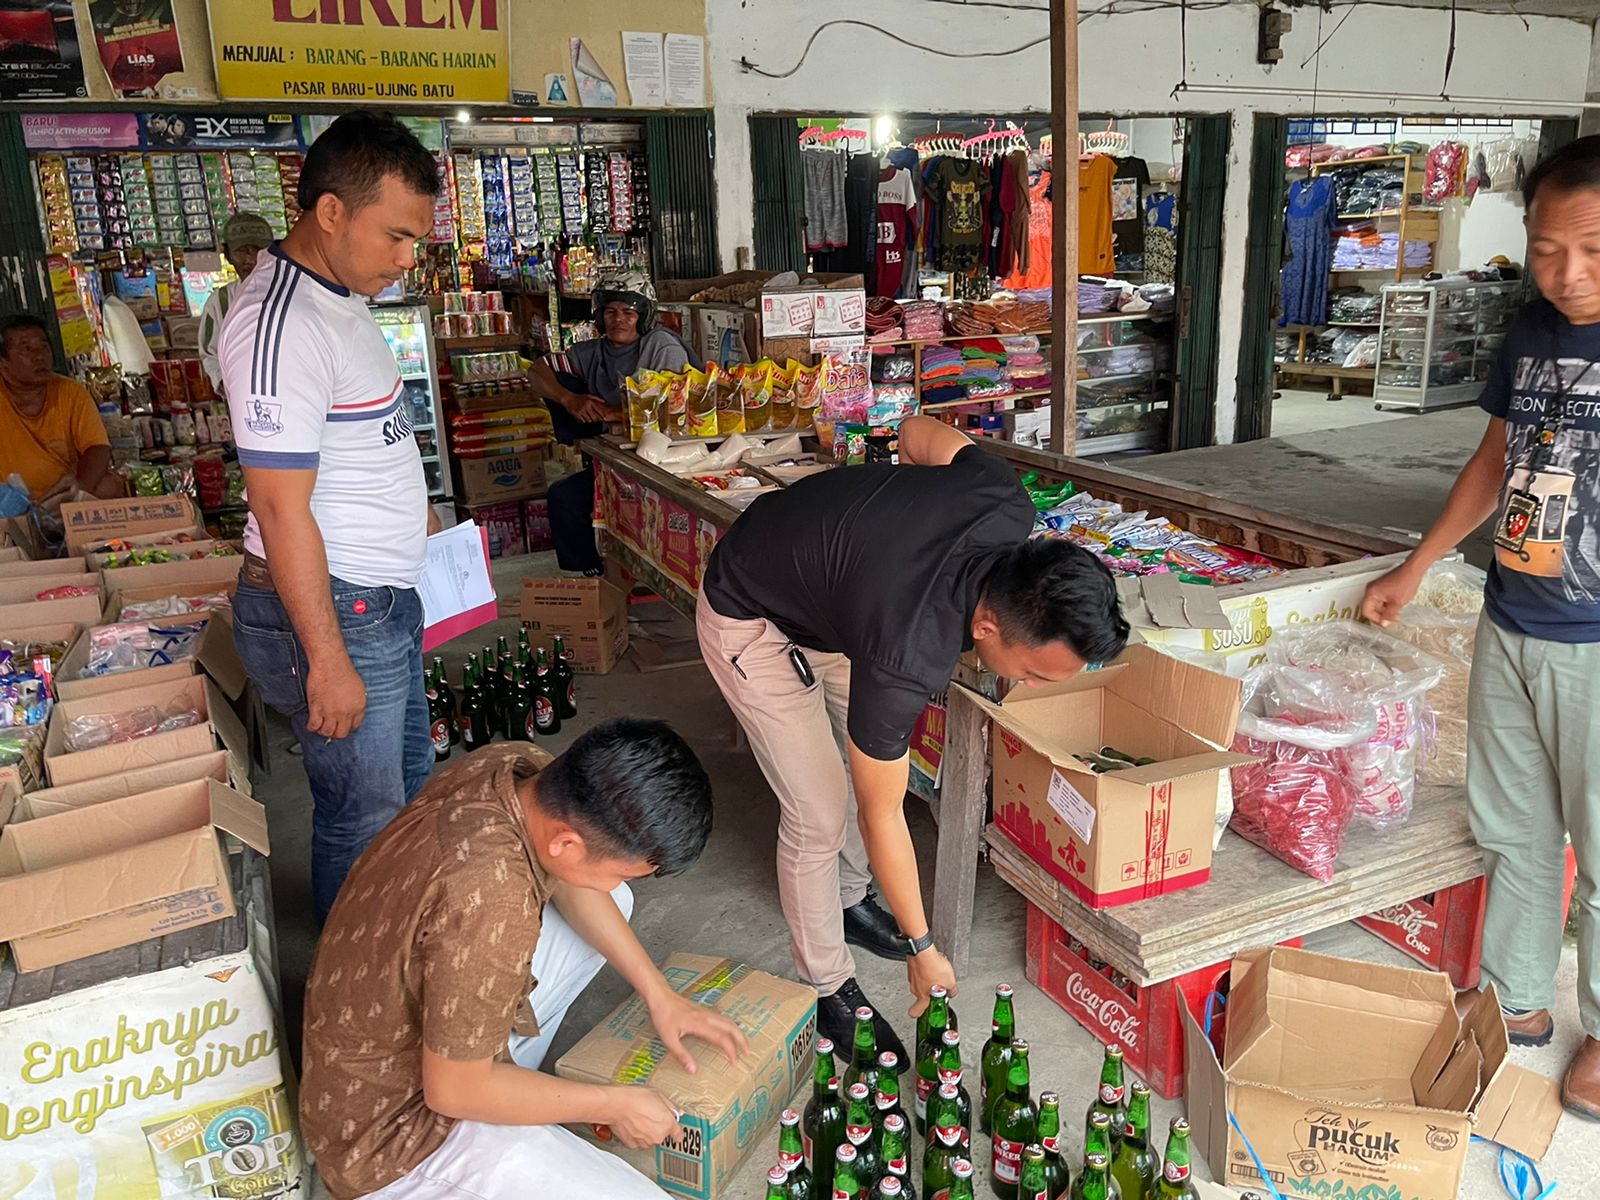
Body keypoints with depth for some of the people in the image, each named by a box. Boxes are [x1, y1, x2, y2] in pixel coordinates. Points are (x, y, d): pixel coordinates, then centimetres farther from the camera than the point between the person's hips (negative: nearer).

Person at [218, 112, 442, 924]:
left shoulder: (339, 299, 9)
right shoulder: (281, 325, -23)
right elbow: (281, 509, -24)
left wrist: (406, 518, 24)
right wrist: (328, 661, -22)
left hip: (383, 599, 10)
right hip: (328, 611, -10)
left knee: (409, 783, 22)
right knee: (364, 815, 4)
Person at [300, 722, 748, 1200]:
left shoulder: (516, 766, -14)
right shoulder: (487, 899, -38)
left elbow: (568, 885, 7)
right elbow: (453, 1092, -25)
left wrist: (659, 995, 5)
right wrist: (614, 1105, -13)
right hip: (387, 1128, -8)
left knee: (610, 904, 15)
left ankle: (507, 1081, 15)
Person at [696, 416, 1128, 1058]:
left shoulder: (1009, 504, -25)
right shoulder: (906, 656, -41)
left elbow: (919, 431, -3)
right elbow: (881, 817, -25)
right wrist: (922, 948, -13)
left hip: (821, 584, 8)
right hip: (750, 621, -7)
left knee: (869, 755, 17)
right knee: (820, 813, -7)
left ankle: (851, 898, 41)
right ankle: (828, 990, 15)